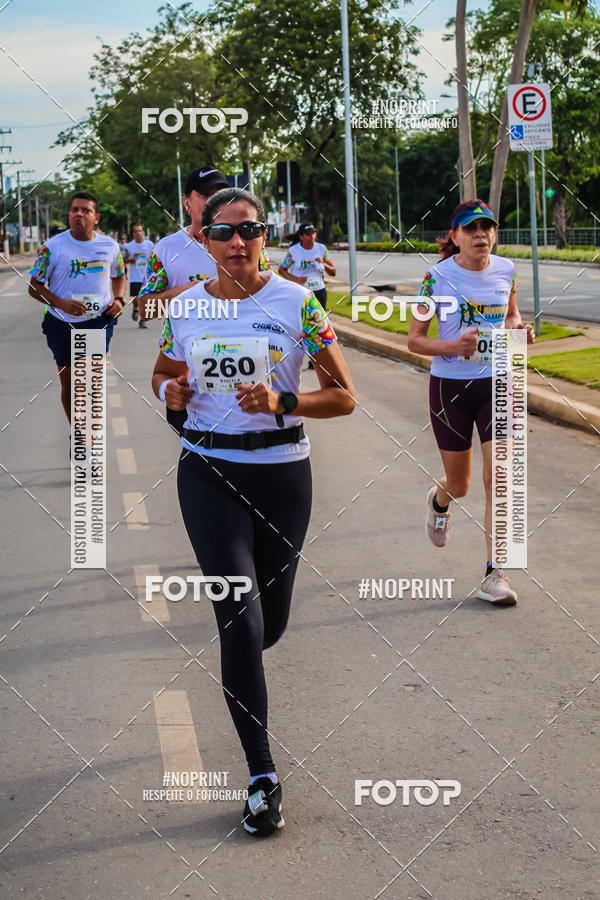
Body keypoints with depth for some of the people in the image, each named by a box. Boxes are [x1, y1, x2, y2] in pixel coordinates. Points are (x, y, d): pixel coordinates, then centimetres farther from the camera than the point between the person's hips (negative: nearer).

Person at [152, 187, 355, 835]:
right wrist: (171, 392, -6)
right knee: (241, 617, -12)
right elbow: (163, 376, 18)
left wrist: (281, 402, -21)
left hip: (281, 472, 0)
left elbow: (343, 396, -4)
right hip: (208, 472, 0)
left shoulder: (297, 303, -5)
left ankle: (237, 676, 49)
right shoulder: (185, 308, 1)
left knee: (269, 624, 9)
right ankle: (262, 776, -5)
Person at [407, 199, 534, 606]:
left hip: (498, 382, 2)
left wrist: (518, 329, -4)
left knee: (499, 476, -10)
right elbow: (415, 339, -7)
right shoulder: (438, 276, -11)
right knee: (459, 485, 11)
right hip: (450, 386, -2)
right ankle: (439, 499, 50)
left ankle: (496, 572, -3)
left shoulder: (506, 269, 0)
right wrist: (454, 346, -25)